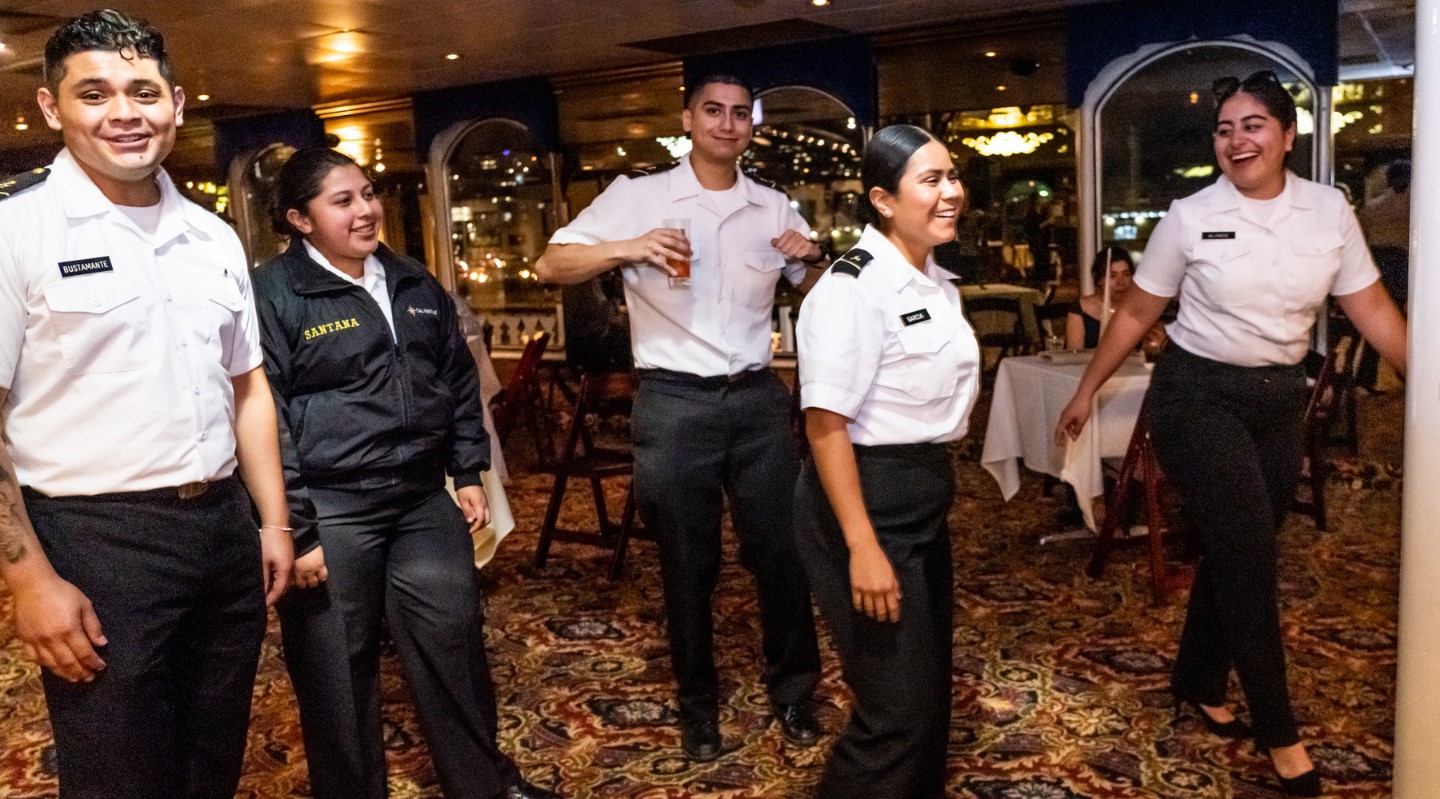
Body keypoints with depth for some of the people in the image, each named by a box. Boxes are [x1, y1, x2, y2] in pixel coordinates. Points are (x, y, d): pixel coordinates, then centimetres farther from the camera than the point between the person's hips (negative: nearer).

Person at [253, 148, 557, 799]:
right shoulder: (274, 293, -8)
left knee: (454, 642, 13)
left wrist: (468, 473, 13)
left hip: (424, 500, 6)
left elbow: (458, 382, 18)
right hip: (330, 513, -5)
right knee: (338, 671, 6)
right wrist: (294, 531, -14)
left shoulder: (415, 284, 11)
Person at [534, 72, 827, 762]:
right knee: (688, 563, 9)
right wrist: (627, 248, -23)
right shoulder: (638, 196, -2)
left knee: (780, 548, 9)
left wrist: (813, 258, -7)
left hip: (758, 397, 3)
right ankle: (698, 705, 27)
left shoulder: (773, 208, 8)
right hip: (675, 402, -2)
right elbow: (550, 266, -7)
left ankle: (793, 690, 29)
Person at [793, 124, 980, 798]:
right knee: (898, 711, -1)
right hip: (864, 502, -9)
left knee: (929, 687, 21)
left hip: (925, 503, 9)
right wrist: (863, 548, -26)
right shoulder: (852, 290, -20)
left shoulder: (937, 282, 9)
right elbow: (826, 426, -23)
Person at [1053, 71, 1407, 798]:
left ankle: (1198, 684, 34)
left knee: (1237, 552, 13)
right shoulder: (1189, 218, -8)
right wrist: (1085, 393, 1)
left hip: (1279, 399, 4)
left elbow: (1372, 311, 4)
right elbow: (1135, 313, -1)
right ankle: (1278, 731, 10)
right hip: (1198, 396, -4)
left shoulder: (1330, 211, 0)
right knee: (1249, 557, -5)